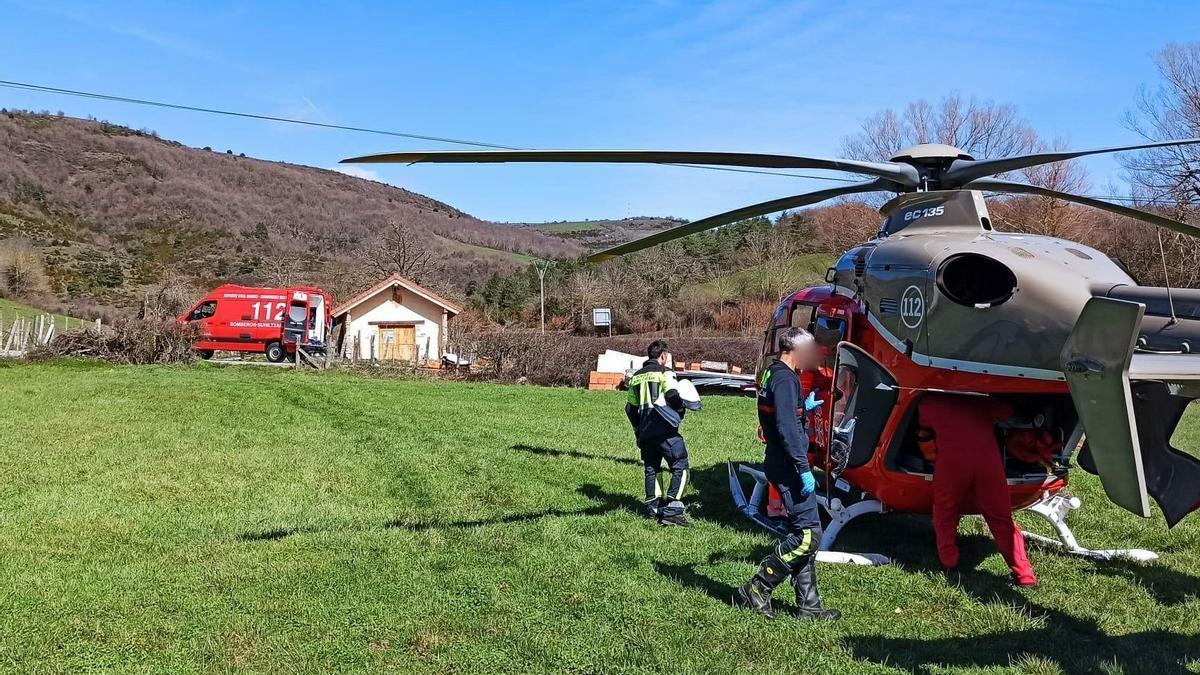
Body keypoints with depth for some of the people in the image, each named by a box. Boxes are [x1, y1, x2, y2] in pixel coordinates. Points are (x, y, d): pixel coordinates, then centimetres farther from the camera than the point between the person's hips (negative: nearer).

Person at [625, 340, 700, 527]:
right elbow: (673, 397, -17)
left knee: (651, 469, 17)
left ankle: (653, 508, 19)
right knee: (680, 467, -6)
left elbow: (630, 408, 19)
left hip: (645, 433, 7)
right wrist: (682, 407, 4)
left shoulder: (636, 377, 17)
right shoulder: (664, 373, -3)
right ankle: (672, 511, -15)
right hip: (664, 430, -7)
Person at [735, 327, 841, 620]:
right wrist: (804, 469, -22)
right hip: (789, 467, -11)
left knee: (802, 534, 12)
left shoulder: (773, 375, 16)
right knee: (808, 534, -9)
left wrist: (805, 407, 22)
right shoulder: (785, 379, -16)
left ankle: (808, 604, 17)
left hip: (783, 466, 11)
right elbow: (787, 428, -23)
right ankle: (756, 591, -4)